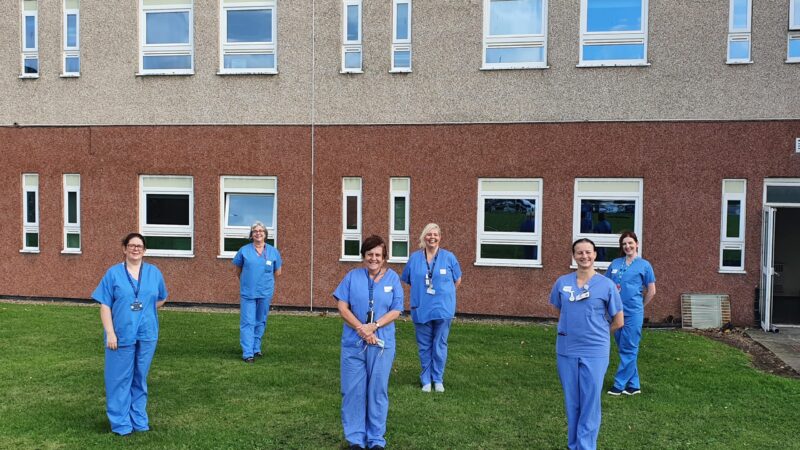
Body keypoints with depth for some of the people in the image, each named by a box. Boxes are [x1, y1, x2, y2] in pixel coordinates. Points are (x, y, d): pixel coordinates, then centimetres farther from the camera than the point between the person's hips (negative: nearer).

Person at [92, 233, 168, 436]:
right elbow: (105, 305, -5)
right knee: (120, 379, 5)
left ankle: (139, 420, 24)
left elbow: (161, 299, 18)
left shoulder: (154, 272, 5)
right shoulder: (113, 273, -2)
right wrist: (110, 333, -12)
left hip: (146, 335, 2)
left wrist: (145, 312, 4)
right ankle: (121, 423, 17)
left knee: (140, 378, 13)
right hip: (122, 335, -2)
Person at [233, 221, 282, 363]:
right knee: (247, 322, -5)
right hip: (247, 293, -2)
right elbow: (238, 271, 11)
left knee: (260, 322, 12)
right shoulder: (244, 250, 0)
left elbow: (277, 272, 13)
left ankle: (256, 348, 25)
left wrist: (265, 278, 11)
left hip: (265, 293, 2)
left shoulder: (273, 252, 4)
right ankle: (247, 353, -4)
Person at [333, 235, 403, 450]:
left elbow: (396, 311, -2)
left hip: (382, 343, 0)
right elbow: (342, 306, -2)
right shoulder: (352, 276, 3)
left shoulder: (392, 278, 3)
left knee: (378, 391, 7)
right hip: (353, 342, 0)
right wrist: (361, 329, -14)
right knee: (353, 390, 4)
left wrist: (373, 327, -15)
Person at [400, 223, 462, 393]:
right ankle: (426, 380, 22)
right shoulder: (414, 258, 1)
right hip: (421, 309, 1)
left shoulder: (449, 257, -2)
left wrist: (444, 293, 9)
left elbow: (457, 280, 9)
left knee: (440, 346, 6)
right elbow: (406, 280, 12)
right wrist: (420, 292, 10)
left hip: (443, 309, -1)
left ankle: (438, 379, 21)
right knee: (424, 347, 9)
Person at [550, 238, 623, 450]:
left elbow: (618, 322, 2)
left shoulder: (606, 285, -5)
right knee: (571, 401, 13)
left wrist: (595, 333, 7)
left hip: (594, 352, -3)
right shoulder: (562, 282, 3)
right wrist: (573, 330, 10)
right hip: (566, 350, 3)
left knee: (590, 403, 3)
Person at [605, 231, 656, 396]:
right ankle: (634, 385, 21)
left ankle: (620, 384, 7)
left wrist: (639, 306, 9)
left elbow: (651, 291, 4)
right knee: (623, 348, 10)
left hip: (633, 313, -4)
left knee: (628, 349, 0)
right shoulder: (615, 263, 9)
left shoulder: (644, 265, 0)